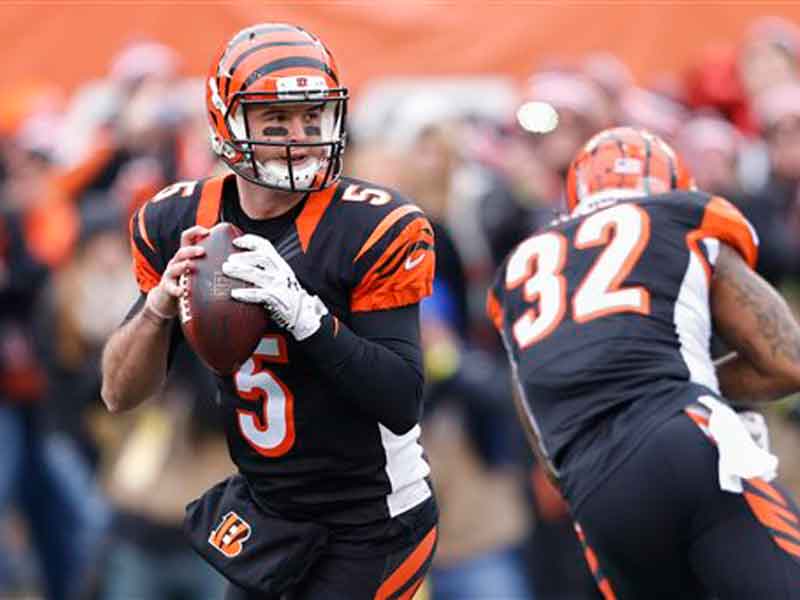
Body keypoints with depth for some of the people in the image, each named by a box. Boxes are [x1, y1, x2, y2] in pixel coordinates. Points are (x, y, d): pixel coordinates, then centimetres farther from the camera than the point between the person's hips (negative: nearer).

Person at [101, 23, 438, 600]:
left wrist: (304, 314, -36)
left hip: (371, 525, -5)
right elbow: (120, 395, -2)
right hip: (262, 508, 5)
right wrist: (161, 302, -21)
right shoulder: (178, 224, -3)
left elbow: (402, 405, -24)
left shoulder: (373, 228, -18)